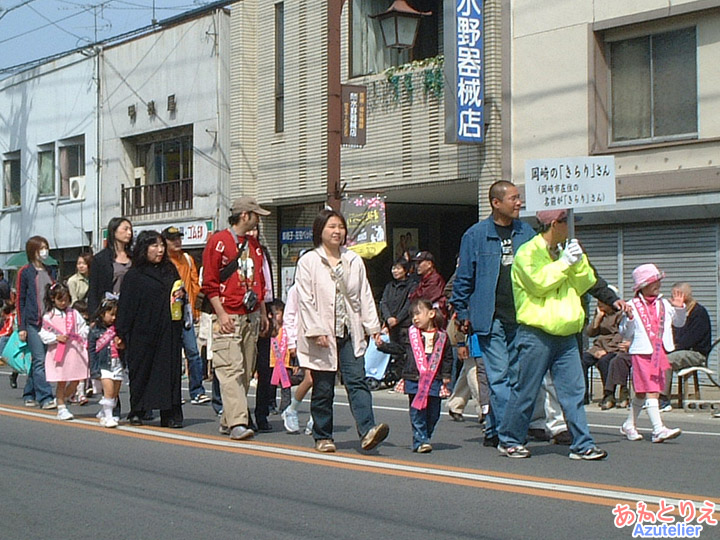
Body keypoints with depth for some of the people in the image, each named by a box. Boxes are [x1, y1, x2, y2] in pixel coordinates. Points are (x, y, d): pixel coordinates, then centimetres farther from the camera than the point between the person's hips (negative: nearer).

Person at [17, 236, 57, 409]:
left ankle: (29, 395, 18)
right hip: (32, 323, -5)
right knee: (39, 360, -10)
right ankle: (45, 397, -13)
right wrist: (21, 327, -6)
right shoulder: (25, 272, 0)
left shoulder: (50, 272, 15)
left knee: (37, 361, 8)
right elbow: (20, 300, -1)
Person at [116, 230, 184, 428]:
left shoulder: (170, 270, 14)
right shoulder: (133, 276, 1)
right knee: (141, 371, 3)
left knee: (170, 371, -2)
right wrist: (122, 334, -7)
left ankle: (170, 414, 0)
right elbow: (125, 306, -1)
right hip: (143, 333, -3)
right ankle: (136, 412, 15)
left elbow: (180, 293, 24)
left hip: (168, 332, 3)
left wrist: (179, 297, 0)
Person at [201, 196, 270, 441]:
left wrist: (262, 314, 18)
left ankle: (228, 420, 13)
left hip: (251, 317, 7)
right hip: (229, 317, -7)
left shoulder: (254, 244, 18)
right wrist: (221, 314, -14)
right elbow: (209, 282, -7)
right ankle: (237, 422, -17)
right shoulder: (219, 241, -3)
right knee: (231, 370, -13)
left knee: (246, 372, 6)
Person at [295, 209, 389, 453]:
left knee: (357, 380, -10)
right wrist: (316, 331, -15)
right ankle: (323, 437, 16)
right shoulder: (308, 262, -1)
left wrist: (373, 326, 8)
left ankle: (368, 431, -21)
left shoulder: (354, 260, 12)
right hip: (322, 336, -3)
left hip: (350, 333, 3)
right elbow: (305, 300, -7)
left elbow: (364, 295, 14)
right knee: (323, 388, 4)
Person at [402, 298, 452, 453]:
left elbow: (448, 357, 9)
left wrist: (446, 375, 2)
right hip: (414, 380, 0)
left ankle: (425, 438, 19)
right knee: (417, 412, -4)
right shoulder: (410, 333, 6)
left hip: (434, 381, 1)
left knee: (433, 413, 5)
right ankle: (420, 441, -3)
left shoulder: (442, 337, 4)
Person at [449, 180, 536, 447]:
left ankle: (494, 429, 18)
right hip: (491, 319, -4)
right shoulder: (475, 235, 0)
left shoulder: (526, 232, 11)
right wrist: (462, 313, 3)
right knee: (499, 375, -8)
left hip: (521, 317, 4)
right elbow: (463, 278, 4)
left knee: (516, 375, 7)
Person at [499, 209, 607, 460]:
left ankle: (582, 445, 4)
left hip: (565, 335, 7)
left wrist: (579, 262, 0)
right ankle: (509, 440, 13)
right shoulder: (528, 252, -5)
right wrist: (564, 263, -12)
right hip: (536, 335, -7)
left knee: (574, 391, 2)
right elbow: (538, 282, -19)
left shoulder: (564, 252, 20)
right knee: (525, 391, 0)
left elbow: (584, 285, 16)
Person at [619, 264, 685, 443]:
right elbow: (625, 334, -2)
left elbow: (679, 323, 23)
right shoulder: (633, 306, -3)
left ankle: (629, 425, 26)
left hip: (660, 353, 5)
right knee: (650, 391, -13)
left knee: (642, 393, 11)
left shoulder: (664, 304, 11)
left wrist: (680, 308, 6)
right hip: (642, 353, -5)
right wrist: (629, 319, -19)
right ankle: (658, 429, -18)